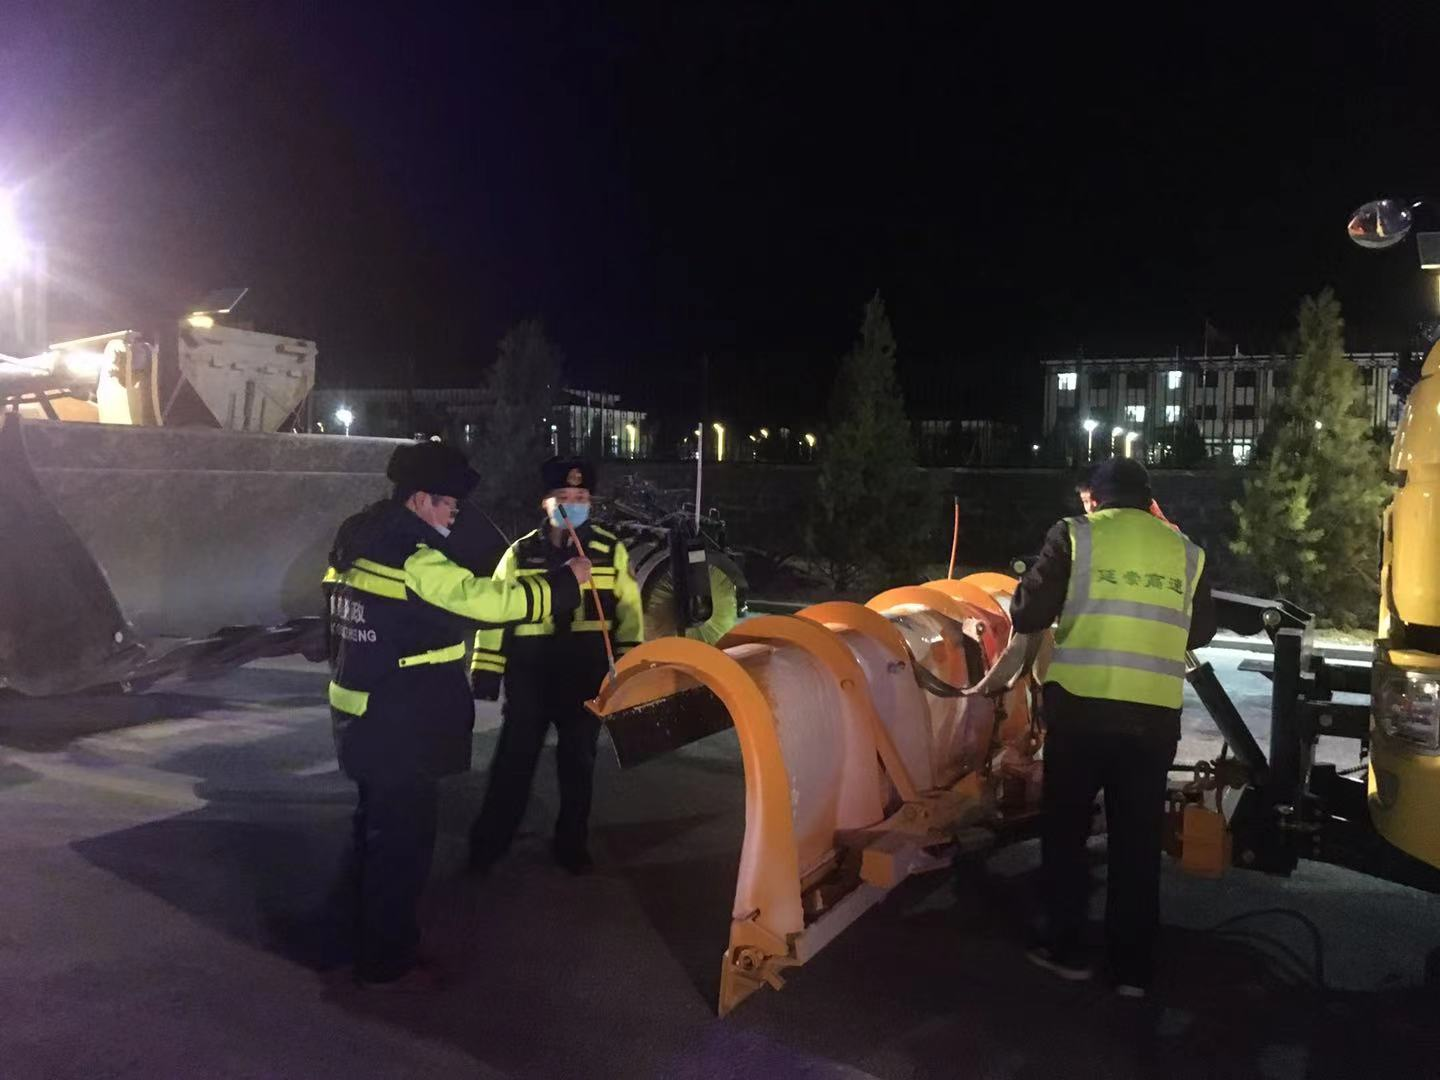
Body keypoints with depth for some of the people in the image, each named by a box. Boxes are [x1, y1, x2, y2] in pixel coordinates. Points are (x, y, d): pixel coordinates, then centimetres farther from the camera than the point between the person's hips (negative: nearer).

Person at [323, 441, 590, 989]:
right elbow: (485, 599, -24)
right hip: (399, 726, -10)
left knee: (377, 826, 22)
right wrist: (564, 582, -15)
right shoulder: (413, 559, -22)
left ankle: (370, 935, 37)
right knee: (403, 837, 2)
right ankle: (386, 961, 14)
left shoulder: (358, 545, 9)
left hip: (363, 716, 10)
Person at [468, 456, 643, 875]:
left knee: (578, 761, 12)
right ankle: (489, 842, 20)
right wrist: (486, 669, -3)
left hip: (586, 674, 0)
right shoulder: (521, 552, 2)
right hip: (530, 673, 0)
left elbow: (629, 610, 5)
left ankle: (572, 844, 27)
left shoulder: (611, 550, 2)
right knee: (514, 759, 5)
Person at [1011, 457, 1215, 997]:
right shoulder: (1185, 552, 7)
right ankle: (1133, 967, 18)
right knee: (1138, 842, 12)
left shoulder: (1076, 535, -3)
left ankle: (1063, 948, 20)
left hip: (1081, 707, -3)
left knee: (1065, 831, 13)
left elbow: (1028, 615, -7)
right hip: (1154, 716, 3)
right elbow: (1201, 631, 18)